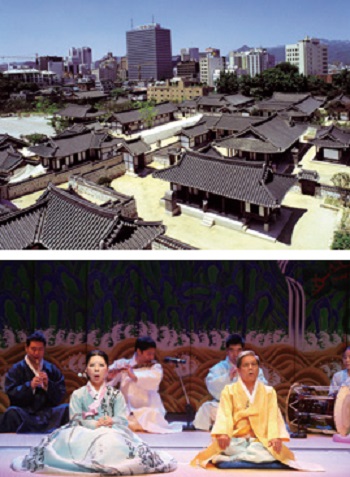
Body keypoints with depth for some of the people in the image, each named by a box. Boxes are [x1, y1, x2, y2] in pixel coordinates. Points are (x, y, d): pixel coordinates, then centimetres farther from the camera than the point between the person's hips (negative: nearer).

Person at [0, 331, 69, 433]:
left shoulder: (52, 369, 12)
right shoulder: (15, 370, 5)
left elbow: (60, 396, 6)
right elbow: (11, 393, -7)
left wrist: (48, 384, -11)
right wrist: (30, 386, -21)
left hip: (47, 413, 2)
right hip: (24, 413, -2)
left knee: (67, 409, -24)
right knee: (12, 412, -33)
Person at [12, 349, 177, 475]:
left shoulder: (116, 394, 14)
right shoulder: (77, 395, 13)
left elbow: (123, 421, 3)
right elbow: (75, 421, 1)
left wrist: (109, 423, -19)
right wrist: (96, 424, -16)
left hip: (111, 436, -1)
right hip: (83, 437, 1)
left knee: (112, 443, -38)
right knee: (69, 440, -34)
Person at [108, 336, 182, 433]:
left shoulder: (155, 367, 7)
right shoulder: (123, 365, 7)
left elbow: (154, 381, -16)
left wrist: (134, 376, -29)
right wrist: (109, 376, -23)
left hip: (149, 411, 2)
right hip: (127, 411, -1)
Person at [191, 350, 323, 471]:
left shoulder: (269, 392, 14)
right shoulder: (229, 390, 10)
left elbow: (273, 417, 2)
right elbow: (224, 415, -4)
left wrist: (275, 437, -18)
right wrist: (223, 433, -25)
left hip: (261, 441, 2)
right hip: (235, 440, -1)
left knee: (277, 451, -32)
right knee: (221, 445, -35)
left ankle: (230, 459, -20)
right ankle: (254, 455, -13)